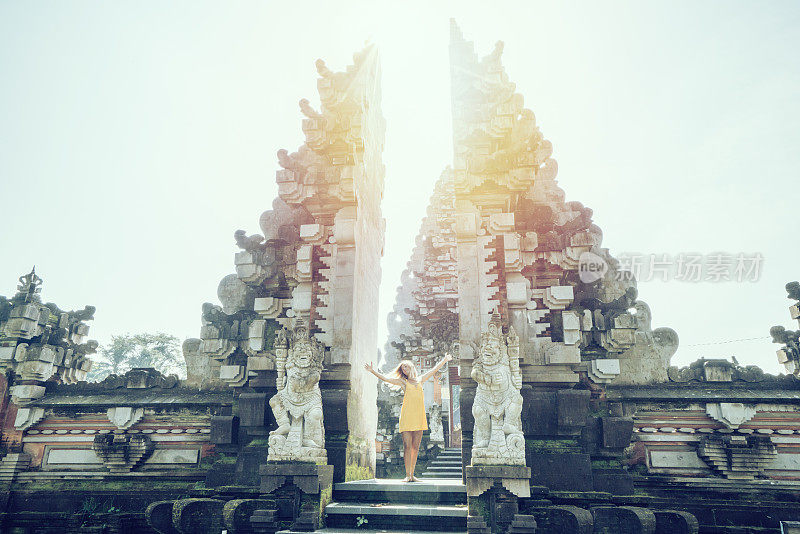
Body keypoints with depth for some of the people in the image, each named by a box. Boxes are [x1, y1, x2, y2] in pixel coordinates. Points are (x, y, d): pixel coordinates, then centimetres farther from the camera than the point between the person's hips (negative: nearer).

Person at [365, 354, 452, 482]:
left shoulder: (420, 380, 18)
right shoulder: (403, 382, 10)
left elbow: (434, 370, 29)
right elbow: (385, 378, 4)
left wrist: (444, 360, 37)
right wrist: (373, 371, -6)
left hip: (419, 417, 3)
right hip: (407, 417, -3)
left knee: (415, 447, 4)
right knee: (407, 446, -6)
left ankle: (412, 475, 10)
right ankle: (407, 475, -2)